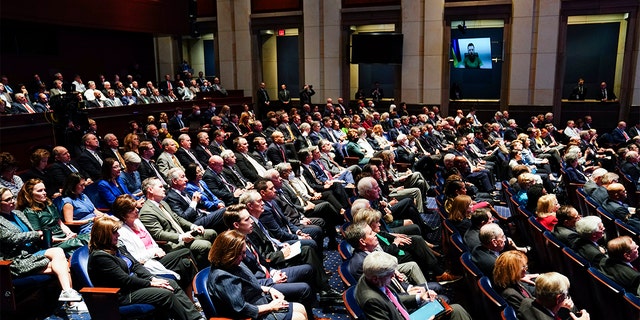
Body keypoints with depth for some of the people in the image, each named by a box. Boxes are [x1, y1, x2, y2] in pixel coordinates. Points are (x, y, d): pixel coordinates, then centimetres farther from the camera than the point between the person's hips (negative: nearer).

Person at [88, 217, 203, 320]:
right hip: (122, 295, -9)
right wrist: (151, 283, -15)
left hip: (134, 280, 9)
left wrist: (152, 278, -5)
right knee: (167, 294, -20)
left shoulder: (116, 248, 8)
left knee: (172, 284, -4)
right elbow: (124, 280, -21)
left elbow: (136, 265, 10)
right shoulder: (99, 256, -20)